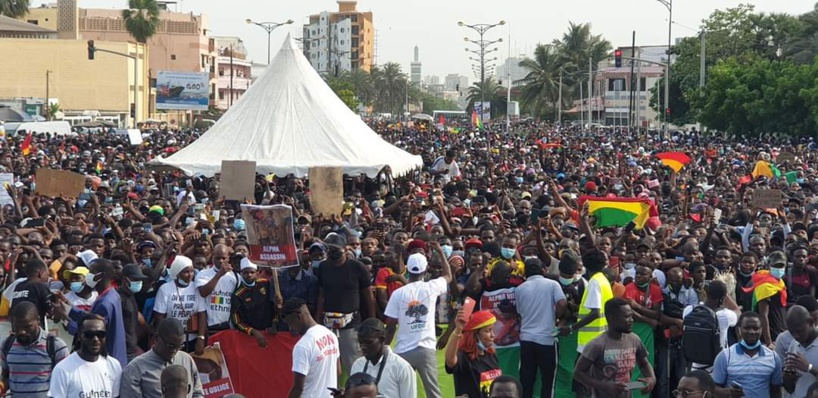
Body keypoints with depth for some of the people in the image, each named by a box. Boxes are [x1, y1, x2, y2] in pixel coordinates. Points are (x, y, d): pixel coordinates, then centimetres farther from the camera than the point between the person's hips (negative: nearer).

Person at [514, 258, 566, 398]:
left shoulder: (520, 289, 9)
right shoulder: (552, 284, 0)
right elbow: (562, 304, -14)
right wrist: (554, 317, 4)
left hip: (526, 338, 3)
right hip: (546, 338, -3)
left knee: (526, 380, 6)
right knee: (547, 379, 6)